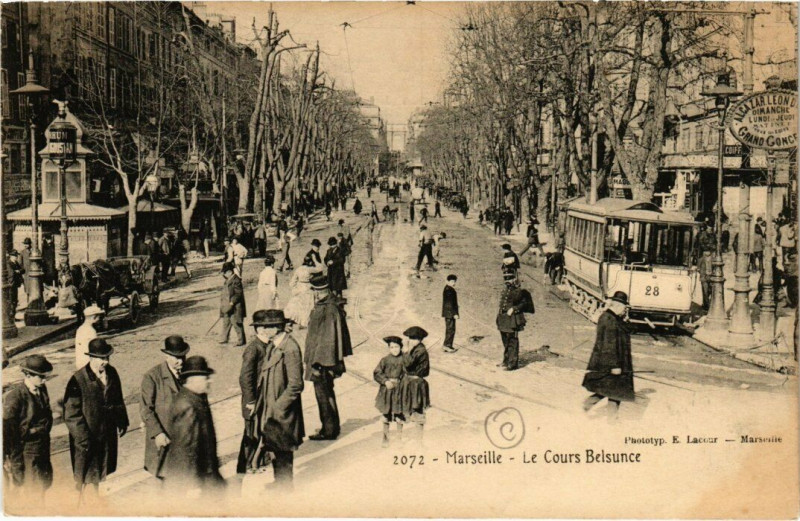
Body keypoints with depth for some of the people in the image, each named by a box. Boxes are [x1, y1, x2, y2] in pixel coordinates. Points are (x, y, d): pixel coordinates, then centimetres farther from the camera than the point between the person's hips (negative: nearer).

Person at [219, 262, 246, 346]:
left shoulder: (236, 281, -17)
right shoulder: (227, 281, 11)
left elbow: (238, 293, -19)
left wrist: (231, 303, -22)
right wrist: (223, 306, 15)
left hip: (235, 307, -10)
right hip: (227, 306, 10)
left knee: (236, 323, -4)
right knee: (226, 322, 17)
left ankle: (241, 340, 4)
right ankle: (224, 338, 28)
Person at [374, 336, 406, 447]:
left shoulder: (403, 360, -6)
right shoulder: (385, 360, -6)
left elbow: (406, 373, -1)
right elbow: (377, 373, -4)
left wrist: (398, 381, -14)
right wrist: (385, 381, -15)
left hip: (399, 389, 0)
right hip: (386, 389, 0)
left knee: (399, 412, 11)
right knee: (386, 413, 6)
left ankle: (400, 433, 32)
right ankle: (385, 436, 17)